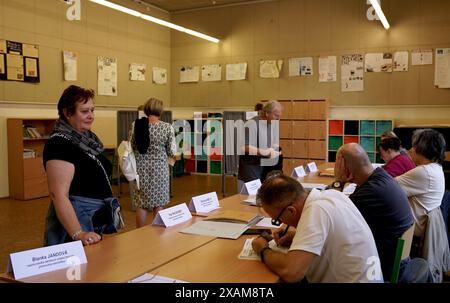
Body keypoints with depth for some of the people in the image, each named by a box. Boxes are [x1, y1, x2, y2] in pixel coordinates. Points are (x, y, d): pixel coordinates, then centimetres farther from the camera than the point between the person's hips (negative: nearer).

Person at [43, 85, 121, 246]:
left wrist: (111, 204, 20)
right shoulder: (60, 144, -19)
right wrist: (78, 234, -35)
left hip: (101, 219, 9)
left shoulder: (86, 139, 7)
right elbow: (59, 195, -27)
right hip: (77, 219, -9)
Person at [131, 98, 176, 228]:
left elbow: (131, 147, 5)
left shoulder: (137, 125, -4)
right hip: (159, 169, -1)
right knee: (158, 205, 9)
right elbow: (172, 152, -6)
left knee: (141, 205, 10)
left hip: (141, 168, 2)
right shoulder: (167, 127, -9)